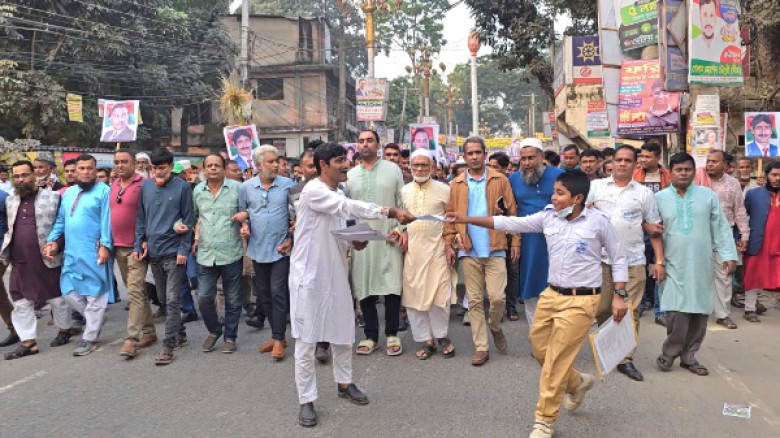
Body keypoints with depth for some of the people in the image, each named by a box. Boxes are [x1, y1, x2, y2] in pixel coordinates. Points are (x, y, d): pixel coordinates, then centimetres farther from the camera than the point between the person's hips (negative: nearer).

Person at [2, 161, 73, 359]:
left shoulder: (52, 197, -5)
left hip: (47, 260, -5)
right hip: (20, 263, 5)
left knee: (56, 298, 9)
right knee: (21, 303, 7)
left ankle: (64, 331, 28)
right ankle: (28, 342, 16)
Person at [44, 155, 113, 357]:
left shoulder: (103, 191, -5)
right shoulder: (69, 192, 17)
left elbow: (107, 220, -12)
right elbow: (61, 219, 19)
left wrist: (105, 245, -19)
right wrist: (52, 240, 7)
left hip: (94, 252, -7)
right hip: (71, 252, 7)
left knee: (95, 294, 2)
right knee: (69, 292, 10)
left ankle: (89, 338, 12)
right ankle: (95, 320, 31)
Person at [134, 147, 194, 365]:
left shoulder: (182, 187, -6)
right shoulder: (145, 186, 6)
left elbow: (188, 220, -6)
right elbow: (141, 218, 12)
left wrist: (184, 249, -11)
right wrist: (138, 245, 6)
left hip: (174, 252, -5)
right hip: (153, 251, 5)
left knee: (172, 300, -5)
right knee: (164, 298, 15)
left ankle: (168, 346, 0)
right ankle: (180, 334, 30)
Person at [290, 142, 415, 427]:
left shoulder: (339, 194, 12)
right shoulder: (313, 191, -15)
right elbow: (350, 208, -28)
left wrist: (354, 242, -1)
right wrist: (390, 212, -31)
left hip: (336, 273, 8)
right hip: (309, 275, -8)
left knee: (343, 333, 16)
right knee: (306, 340, 1)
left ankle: (344, 383, 36)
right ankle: (306, 400, 14)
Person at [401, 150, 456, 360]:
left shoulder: (443, 189, 2)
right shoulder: (404, 190, 10)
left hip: (437, 248, -2)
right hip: (412, 250, 3)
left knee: (440, 293, -1)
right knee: (414, 294, 3)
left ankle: (441, 336, 20)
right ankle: (426, 340, 16)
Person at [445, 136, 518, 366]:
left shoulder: (500, 180, 3)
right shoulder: (456, 184, 7)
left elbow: (512, 212, 2)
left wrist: (515, 241, -3)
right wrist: (448, 244, -1)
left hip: (495, 249, -1)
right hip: (469, 251, 2)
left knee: (497, 297, -6)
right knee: (474, 301, 6)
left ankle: (495, 327, 26)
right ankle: (481, 347, 16)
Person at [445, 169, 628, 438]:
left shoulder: (598, 222, -10)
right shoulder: (548, 217, 0)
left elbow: (618, 259, 0)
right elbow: (511, 223, -3)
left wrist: (619, 296, -7)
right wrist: (467, 219, -9)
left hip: (580, 300, -5)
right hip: (551, 295, 6)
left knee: (555, 361, -2)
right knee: (539, 349, 15)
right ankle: (577, 383, 43)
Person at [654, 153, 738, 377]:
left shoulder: (708, 195, 5)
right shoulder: (659, 198, 1)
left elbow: (721, 227, 6)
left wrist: (729, 255, -1)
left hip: (702, 265, 2)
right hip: (674, 266, -2)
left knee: (700, 312, 7)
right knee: (677, 312, -9)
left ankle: (688, 356, 21)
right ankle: (669, 352, 12)